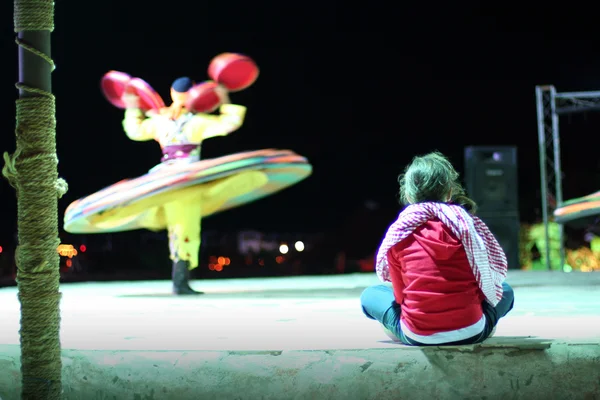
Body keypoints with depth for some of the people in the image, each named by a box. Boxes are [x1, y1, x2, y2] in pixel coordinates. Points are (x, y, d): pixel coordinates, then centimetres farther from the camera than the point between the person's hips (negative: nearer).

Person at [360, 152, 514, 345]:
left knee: (369, 295, 24)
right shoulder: (468, 222, -3)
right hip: (471, 332, 2)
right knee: (505, 290, 31)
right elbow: (487, 283, 6)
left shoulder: (398, 232, -4)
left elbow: (400, 295, 2)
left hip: (416, 336, -2)